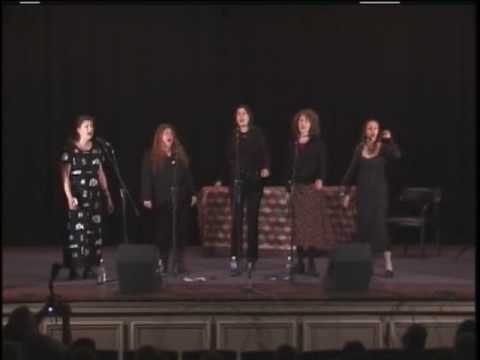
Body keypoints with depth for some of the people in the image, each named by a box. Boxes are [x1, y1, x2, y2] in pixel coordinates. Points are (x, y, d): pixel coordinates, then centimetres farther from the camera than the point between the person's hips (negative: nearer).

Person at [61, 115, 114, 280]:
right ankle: (74, 269, -7)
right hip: (78, 195, -5)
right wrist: (69, 197, -21)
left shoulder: (97, 149, 10)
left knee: (94, 229, 2)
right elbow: (65, 175, -9)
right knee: (77, 229, -9)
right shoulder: (70, 149, -6)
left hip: (94, 195, 5)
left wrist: (108, 196, 14)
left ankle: (89, 268, 6)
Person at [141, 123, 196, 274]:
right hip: (162, 200, -3)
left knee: (181, 230, 0)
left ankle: (178, 262, 5)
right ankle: (162, 262, 8)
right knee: (163, 231, 0)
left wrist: (192, 193, 9)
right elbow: (146, 177, -4)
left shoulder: (180, 154, 13)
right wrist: (146, 197, -11)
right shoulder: (151, 156, 0)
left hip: (181, 198, 3)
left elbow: (188, 175, 14)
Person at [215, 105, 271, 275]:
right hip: (236, 181, 1)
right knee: (236, 220, -9)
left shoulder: (257, 134, 0)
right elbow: (228, 159, 12)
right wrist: (222, 179, 13)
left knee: (252, 219, 7)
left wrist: (266, 168, -23)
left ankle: (252, 258, 17)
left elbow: (265, 154, -4)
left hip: (254, 181, -1)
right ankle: (234, 259, -16)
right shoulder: (233, 136, 6)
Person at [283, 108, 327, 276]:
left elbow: (323, 163, -5)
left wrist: (320, 179, -19)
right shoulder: (293, 144, 13)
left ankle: (311, 263, -8)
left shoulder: (317, 143, 1)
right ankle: (300, 262, 7)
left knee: (311, 223, -9)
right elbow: (289, 165, 15)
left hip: (312, 186, -4)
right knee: (298, 223, 3)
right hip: (297, 187, 4)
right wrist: (288, 182, 8)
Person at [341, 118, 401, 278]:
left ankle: (388, 265, -10)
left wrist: (389, 140, -29)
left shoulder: (383, 148, -2)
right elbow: (351, 171, 9)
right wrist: (346, 193, 8)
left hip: (379, 191, -3)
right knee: (364, 226, 4)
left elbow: (397, 155, -21)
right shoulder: (359, 149, 6)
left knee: (379, 225, -10)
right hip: (363, 192, 3)